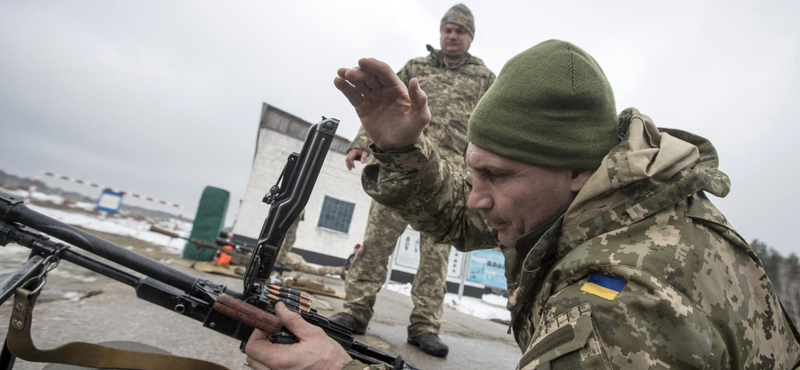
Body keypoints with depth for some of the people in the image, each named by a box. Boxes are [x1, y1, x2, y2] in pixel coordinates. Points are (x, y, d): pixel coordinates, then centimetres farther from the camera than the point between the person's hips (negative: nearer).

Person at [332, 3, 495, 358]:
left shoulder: (484, 78, 19)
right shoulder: (414, 67, 22)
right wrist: (362, 141, 2)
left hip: (449, 172, 0)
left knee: (436, 248, -3)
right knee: (378, 236, -5)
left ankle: (425, 325, 3)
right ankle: (356, 310, 1)